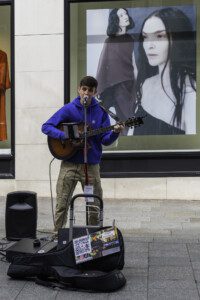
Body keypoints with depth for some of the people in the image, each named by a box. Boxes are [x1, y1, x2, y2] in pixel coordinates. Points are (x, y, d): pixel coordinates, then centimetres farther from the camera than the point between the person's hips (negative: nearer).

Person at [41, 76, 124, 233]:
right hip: (69, 163, -1)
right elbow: (46, 127, -3)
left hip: (91, 165, 2)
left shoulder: (101, 112, 3)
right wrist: (65, 136, -17)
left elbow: (105, 140, 1)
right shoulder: (68, 109, -1)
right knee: (62, 204, 0)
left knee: (94, 205, 8)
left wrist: (114, 132, -20)